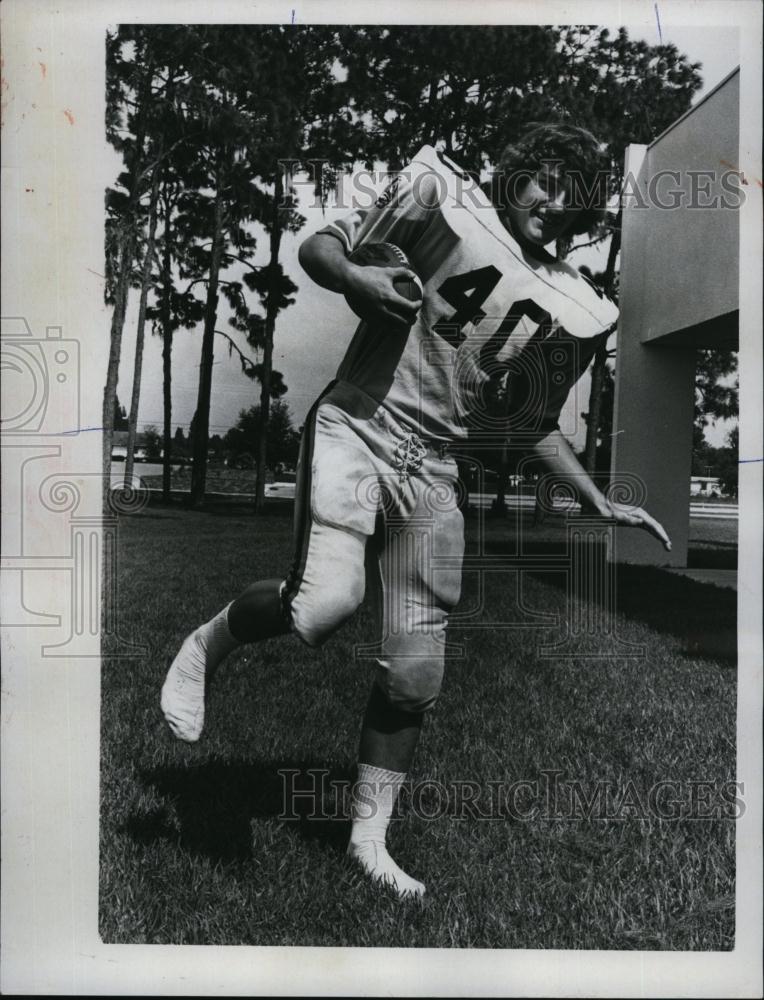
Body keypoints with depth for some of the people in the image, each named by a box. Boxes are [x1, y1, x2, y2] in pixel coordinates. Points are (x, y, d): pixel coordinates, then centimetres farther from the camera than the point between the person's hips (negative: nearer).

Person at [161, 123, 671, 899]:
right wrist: (356, 277, -20)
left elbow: (534, 424, 20)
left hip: (431, 472, 4)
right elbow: (317, 248, 2)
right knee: (326, 602, -29)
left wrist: (601, 502, 13)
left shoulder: (566, 305, 13)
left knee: (413, 673, 3)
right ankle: (210, 641, 4)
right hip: (354, 428, -4)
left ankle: (368, 837, 23)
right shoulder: (440, 196, 3)